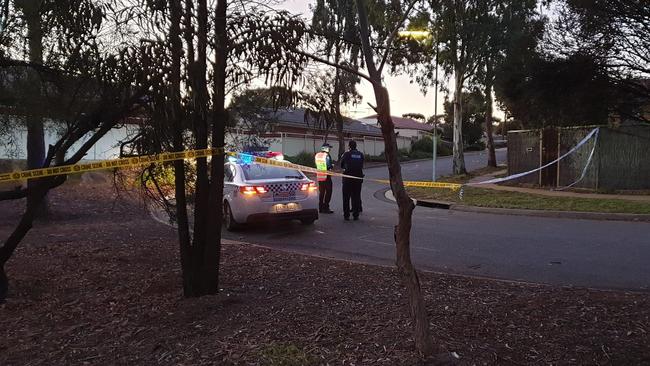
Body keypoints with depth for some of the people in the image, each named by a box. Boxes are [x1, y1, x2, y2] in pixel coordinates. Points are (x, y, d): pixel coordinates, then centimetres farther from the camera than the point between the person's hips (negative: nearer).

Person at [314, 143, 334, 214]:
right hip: (326, 176, -7)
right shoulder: (327, 155, -14)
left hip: (319, 176, 7)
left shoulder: (317, 155, 8)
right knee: (328, 192, 1)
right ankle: (325, 208, -3)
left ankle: (320, 208, 16)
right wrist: (332, 166, 4)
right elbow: (329, 166, -17)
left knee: (321, 192, 14)